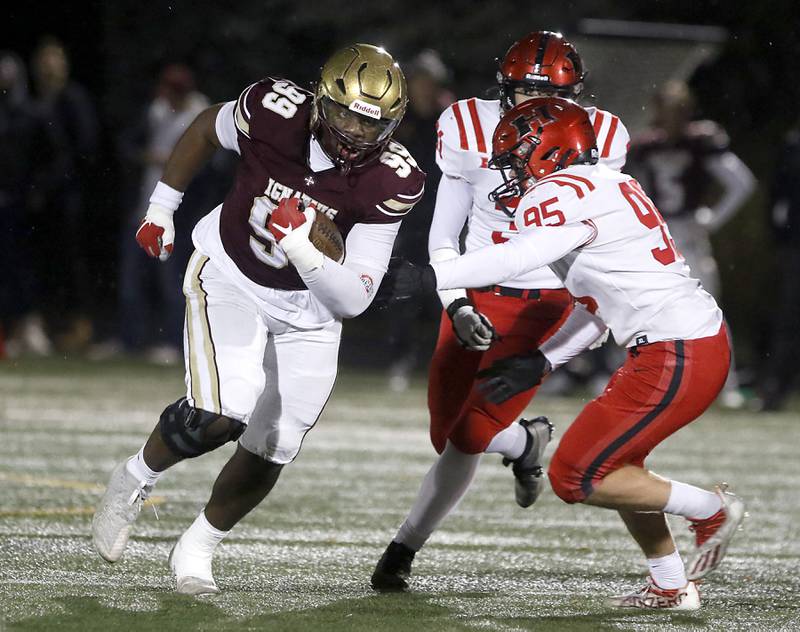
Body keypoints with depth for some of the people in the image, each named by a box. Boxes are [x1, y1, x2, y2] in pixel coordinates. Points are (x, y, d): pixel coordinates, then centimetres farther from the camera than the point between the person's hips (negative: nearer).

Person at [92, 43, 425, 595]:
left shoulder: (390, 182, -23)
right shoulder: (275, 112, -25)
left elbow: (353, 300, -22)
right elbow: (206, 130, 1)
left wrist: (302, 249, -38)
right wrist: (161, 208, 10)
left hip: (307, 307, 2)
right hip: (229, 276, -2)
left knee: (271, 450, 1)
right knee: (221, 414, -24)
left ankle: (197, 549, 26)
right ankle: (135, 480, 5)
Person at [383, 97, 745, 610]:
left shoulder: (565, 193, -12)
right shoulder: (608, 188, 19)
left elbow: (517, 258, -31)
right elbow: (598, 307, 21)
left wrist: (430, 277, -34)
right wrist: (540, 363, 18)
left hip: (676, 359, -10)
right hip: (705, 338, 10)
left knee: (576, 477, -2)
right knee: (614, 459, 23)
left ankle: (711, 510, 6)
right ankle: (671, 586, 27)